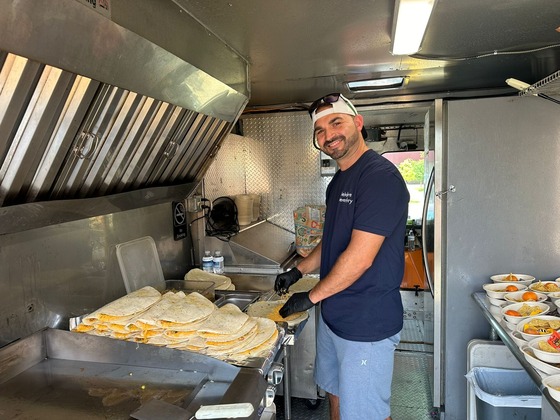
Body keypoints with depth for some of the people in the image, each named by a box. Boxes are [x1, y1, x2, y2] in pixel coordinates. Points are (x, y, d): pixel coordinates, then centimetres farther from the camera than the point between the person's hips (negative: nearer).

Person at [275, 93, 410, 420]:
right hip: (333, 315, 9)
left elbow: (359, 257, -25)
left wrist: (311, 297, -14)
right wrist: (299, 271, 12)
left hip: (367, 324, -9)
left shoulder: (380, 176, -21)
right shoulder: (340, 180, 10)